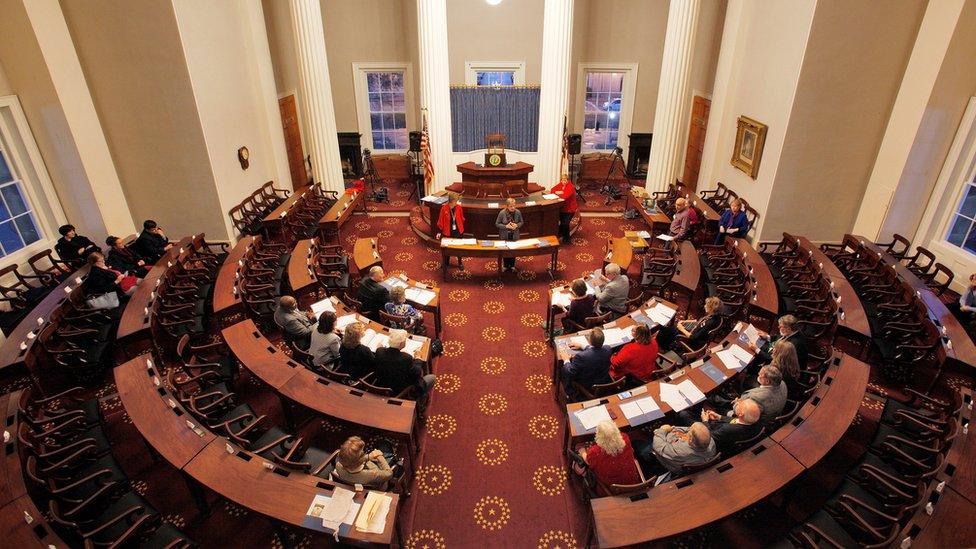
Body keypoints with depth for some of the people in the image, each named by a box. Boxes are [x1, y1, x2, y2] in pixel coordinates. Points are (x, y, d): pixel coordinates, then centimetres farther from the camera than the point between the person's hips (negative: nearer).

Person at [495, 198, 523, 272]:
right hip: (504, 235, -2)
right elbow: (497, 224, -11)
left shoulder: (518, 212, -12)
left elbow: (521, 222, 3)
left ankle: (512, 266, 35)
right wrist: (506, 226, -25)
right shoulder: (502, 213, -19)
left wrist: (517, 225, -19)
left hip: (514, 235, 2)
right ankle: (506, 266, 34)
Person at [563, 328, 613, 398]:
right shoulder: (608, 350, -21)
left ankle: (571, 394, 31)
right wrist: (582, 346, 12)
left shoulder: (580, 357, -36)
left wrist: (566, 361, -2)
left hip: (586, 388, -5)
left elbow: (570, 373, -20)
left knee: (564, 368, 16)